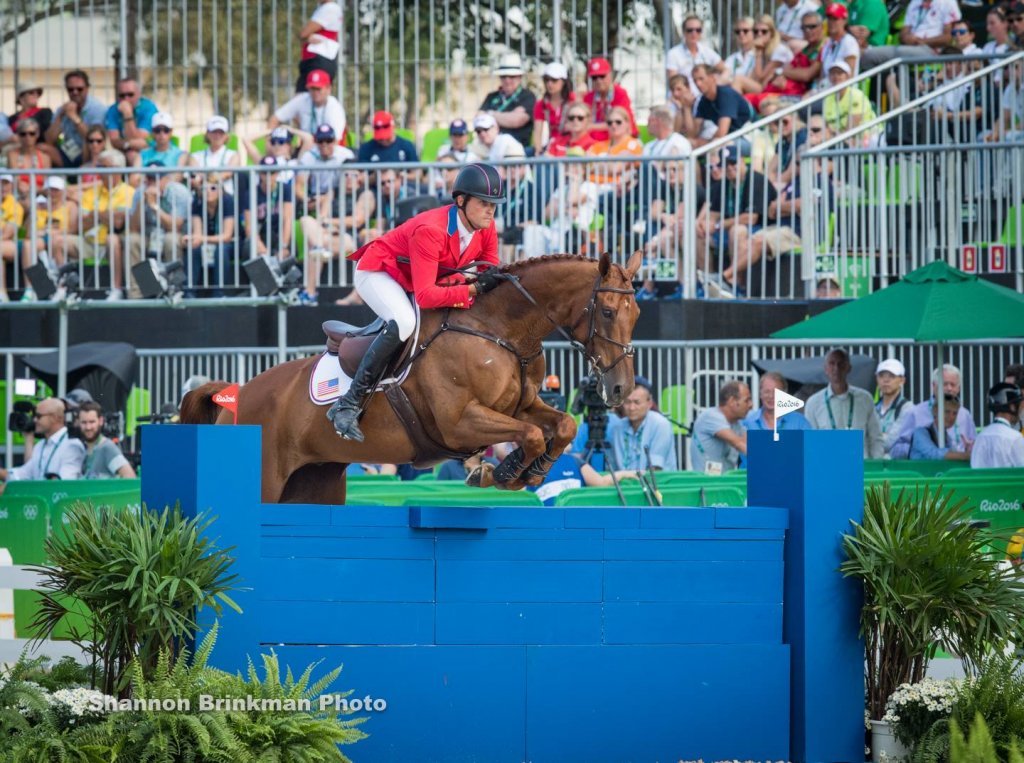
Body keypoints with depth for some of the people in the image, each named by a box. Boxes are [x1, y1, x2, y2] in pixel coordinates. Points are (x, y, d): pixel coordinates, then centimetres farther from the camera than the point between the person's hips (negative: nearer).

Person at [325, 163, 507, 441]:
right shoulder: (430, 231, -36)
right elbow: (426, 296, -41)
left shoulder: (486, 228, -14)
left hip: (412, 282, 9)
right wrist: (474, 289, -44)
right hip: (377, 272, -9)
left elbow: (491, 273, -3)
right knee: (404, 322, -35)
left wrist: (494, 279, -27)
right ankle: (347, 404, -32)